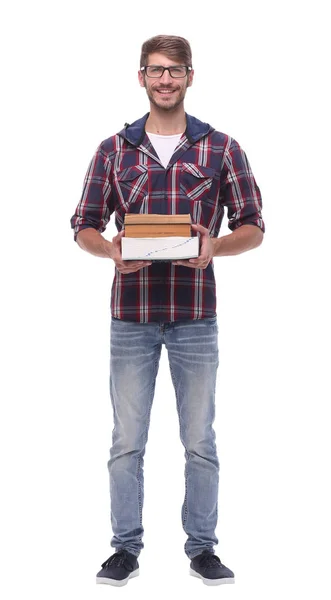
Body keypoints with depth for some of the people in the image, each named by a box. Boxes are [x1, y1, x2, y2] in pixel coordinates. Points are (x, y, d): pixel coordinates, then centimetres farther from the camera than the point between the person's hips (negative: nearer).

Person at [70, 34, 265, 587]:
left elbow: (253, 227, 4)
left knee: (200, 441, 7)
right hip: (130, 316, 1)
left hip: (195, 316, 0)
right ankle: (126, 548, 18)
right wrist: (111, 250, -14)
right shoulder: (113, 150, 7)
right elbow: (84, 225, 7)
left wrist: (216, 246, -17)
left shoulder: (222, 149, 4)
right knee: (127, 441, 6)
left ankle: (202, 547, 20)